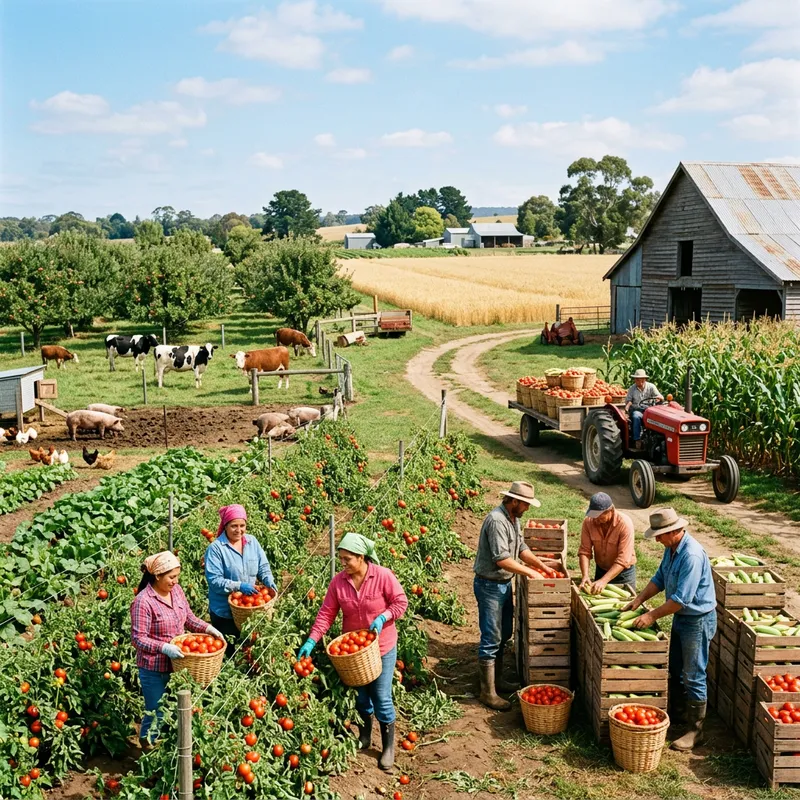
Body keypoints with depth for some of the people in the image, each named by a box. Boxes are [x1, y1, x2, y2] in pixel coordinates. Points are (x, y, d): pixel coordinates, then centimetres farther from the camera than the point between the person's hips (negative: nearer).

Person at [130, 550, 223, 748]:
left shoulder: (176, 590, -1)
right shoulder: (143, 601, -22)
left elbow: (188, 618, 11)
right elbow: (138, 638, -21)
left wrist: (208, 628, -5)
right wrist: (164, 648, -32)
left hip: (177, 664, 6)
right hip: (154, 669, -6)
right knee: (156, 713, 9)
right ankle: (148, 746, 33)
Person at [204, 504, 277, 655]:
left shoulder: (252, 542, 3)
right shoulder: (215, 548, -14)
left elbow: (263, 567, 9)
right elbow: (214, 580, -18)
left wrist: (269, 582, -11)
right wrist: (239, 586, -27)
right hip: (224, 612, -4)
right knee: (229, 652, 6)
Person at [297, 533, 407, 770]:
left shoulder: (383, 576, -19)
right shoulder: (339, 581, -9)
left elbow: (401, 602, -10)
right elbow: (326, 613, -7)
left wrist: (382, 617, -25)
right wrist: (312, 640, -16)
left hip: (381, 648, -3)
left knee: (382, 698, 3)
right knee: (360, 696, 18)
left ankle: (388, 746, 20)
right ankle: (364, 738, 41)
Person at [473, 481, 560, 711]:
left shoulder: (514, 518, 7)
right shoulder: (496, 520, -25)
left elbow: (521, 548, 15)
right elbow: (502, 559, -28)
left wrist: (541, 565, 3)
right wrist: (530, 572, -20)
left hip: (504, 584, 10)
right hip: (490, 585, -10)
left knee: (504, 634, 19)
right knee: (491, 639, -4)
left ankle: (497, 680, 33)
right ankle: (488, 693, 3)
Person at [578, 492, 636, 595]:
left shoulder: (625, 523, -28)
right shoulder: (588, 522, -16)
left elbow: (623, 560, -30)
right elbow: (584, 551, -14)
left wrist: (604, 581, -38)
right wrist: (585, 575, -29)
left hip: (623, 572, -3)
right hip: (600, 570, 3)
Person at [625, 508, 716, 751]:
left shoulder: (692, 555, -30)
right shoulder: (671, 548, 1)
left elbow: (681, 599, -30)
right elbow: (659, 579, 12)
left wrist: (652, 615, -23)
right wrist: (639, 600, 1)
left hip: (698, 619, -9)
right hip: (680, 616, 10)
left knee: (693, 676, -1)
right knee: (675, 669, 22)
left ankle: (695, 731, 9)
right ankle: (674, 710, 39)